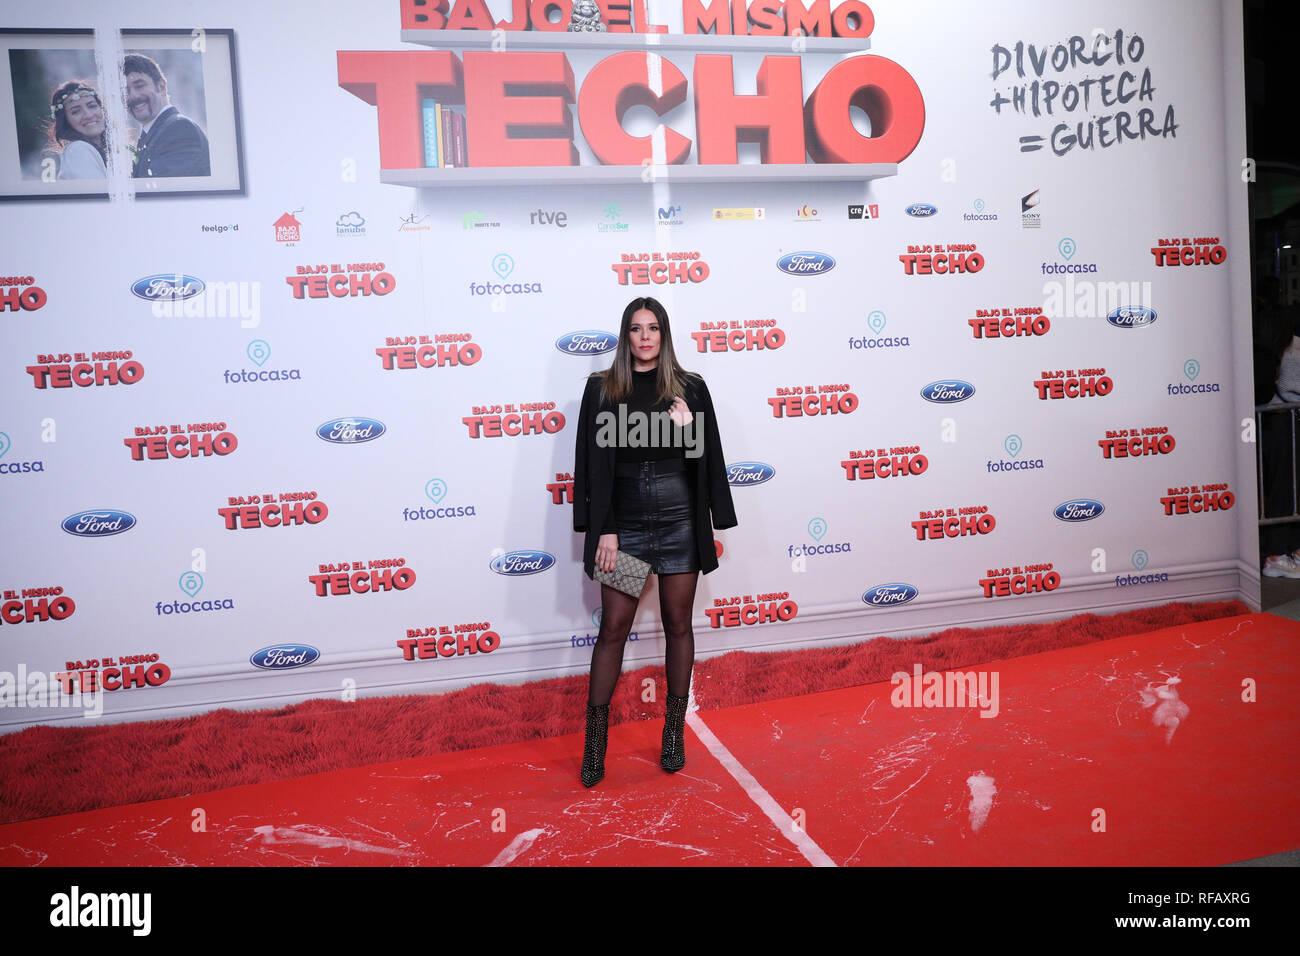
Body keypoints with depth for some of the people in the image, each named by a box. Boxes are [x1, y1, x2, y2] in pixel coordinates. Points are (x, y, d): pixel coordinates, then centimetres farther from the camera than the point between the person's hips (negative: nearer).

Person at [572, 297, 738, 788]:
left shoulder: (689, 388, 4)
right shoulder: (602, 388, 2)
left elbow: (708, 461, 9)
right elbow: (594, 463, -2)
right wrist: (603, 529, -7)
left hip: (679, 520, 1)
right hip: (624, 522, -1)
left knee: (678, 623, 10)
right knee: (613, 627, 1)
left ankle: (674, 730, 24)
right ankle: (595, 741, 12)